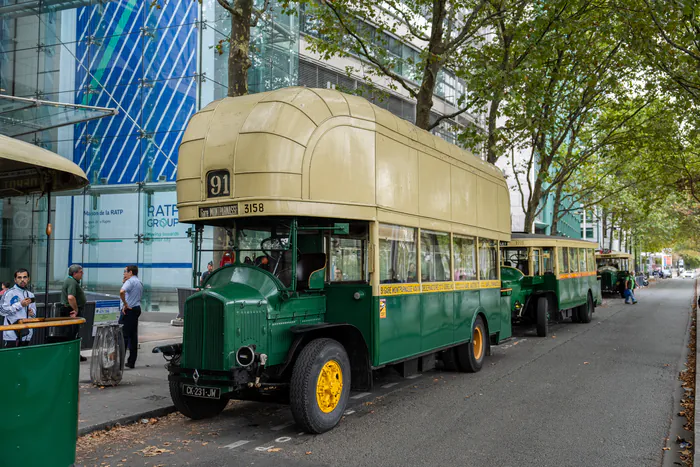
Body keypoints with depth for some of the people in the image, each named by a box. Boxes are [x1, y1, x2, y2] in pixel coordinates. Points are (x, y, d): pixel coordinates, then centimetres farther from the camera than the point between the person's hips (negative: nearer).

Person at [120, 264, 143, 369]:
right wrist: (124, 282, 19)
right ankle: (131, 362, 13)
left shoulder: (130, 281, -11)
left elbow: (122, 292, -29)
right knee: (133, 336, 10)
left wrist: (125, 304, -18)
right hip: (137, 309, 9)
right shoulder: (139, 283, 18)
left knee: (123, 336, -8)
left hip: (128, 310, -9)